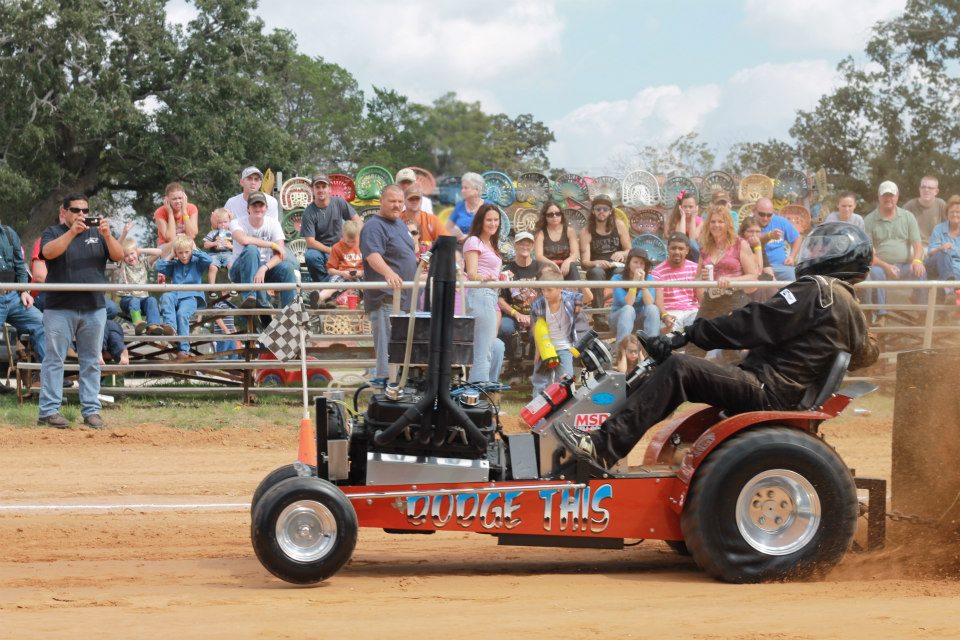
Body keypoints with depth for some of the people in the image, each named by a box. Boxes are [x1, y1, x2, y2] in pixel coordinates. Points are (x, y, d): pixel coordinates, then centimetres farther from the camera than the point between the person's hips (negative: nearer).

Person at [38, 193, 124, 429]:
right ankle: (48, 410, -1)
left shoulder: (97, 234, 14)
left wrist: (107, 235, -17)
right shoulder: (52, 232, 5)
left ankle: (91, 410, 10)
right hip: (60, 309, -3)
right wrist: (72, 232, -26)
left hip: (94, 308, 3)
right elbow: (49, 252, -16)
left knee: (91, 362, 6)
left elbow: (119, 256, 1)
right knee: (54, 359, -2)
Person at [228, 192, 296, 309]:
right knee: (251, 250, -34)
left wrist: (263, 268, -35)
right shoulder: (237, 223, -10)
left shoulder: (273, 224, -3)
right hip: (240, 272, -2)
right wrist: (272, 245, -26)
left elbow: (279, 255, -16)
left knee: (286, 267, -28)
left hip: (265, 268, 2)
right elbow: (243, 240, -34)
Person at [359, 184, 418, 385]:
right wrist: (389, 273, -45)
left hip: (404, 296, 10)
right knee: (387, 341, -14)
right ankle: (383, 379, -15)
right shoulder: (374, 227, -14)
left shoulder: (400, 224, 17)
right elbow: (373, 255, -31)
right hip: (385, 297, -10)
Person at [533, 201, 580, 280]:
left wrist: (567, 261, -28)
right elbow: (539, 256, -9)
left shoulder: (569, 231, 7)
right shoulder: (540, 233, 2)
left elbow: (576, 254, -3)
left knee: (572, 266, -31)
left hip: (565, 268, 1)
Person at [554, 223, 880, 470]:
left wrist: (686, 336, -13)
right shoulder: (853, 309, 17)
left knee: (678, 368, -23)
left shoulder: (816, 290, -10)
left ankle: (603, 447, -30)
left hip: (766, 391, -10)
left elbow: (752, 324, -16)